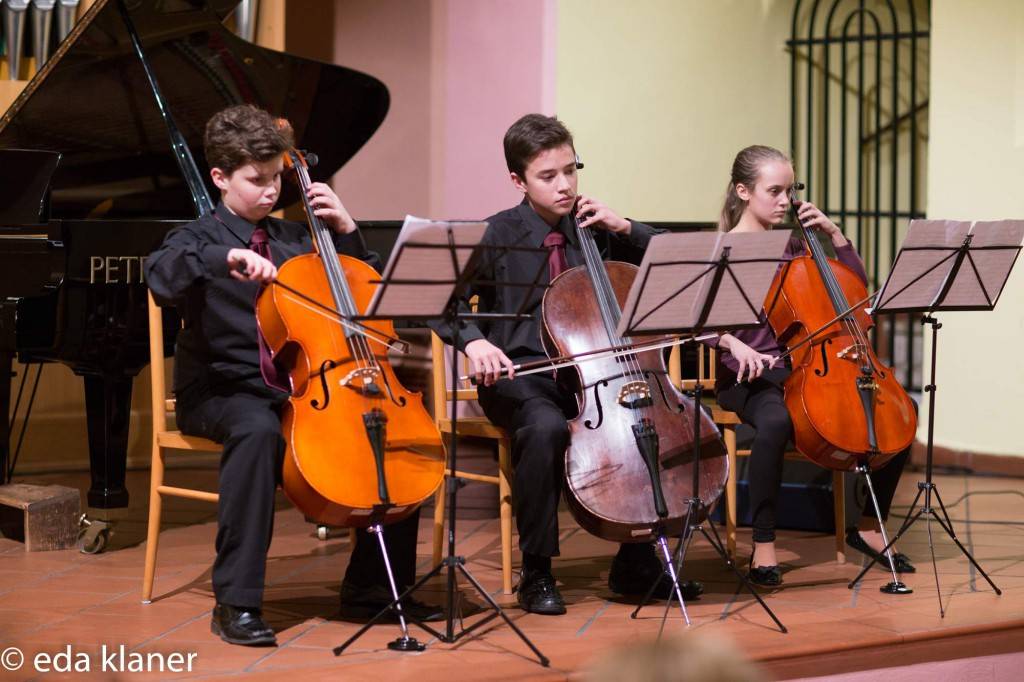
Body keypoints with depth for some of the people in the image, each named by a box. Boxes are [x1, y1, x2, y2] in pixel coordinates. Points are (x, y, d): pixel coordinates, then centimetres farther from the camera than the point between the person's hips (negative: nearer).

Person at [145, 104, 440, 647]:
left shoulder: (294, 238, 14)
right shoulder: (200, 238, -1)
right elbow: (161, 276, -25)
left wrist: (346, 230, 8)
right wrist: (226, 257, -40)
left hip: (298, 390, 5)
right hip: (221, 393, -5)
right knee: (258, 429, -40)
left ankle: (374, 586, 0)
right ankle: (236, 602, -35)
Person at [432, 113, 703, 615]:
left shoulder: (591, 229, 10)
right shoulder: (498, 235, -2)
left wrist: (626, 228, -3)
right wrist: (473, 340, -30)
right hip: (519, 374, -4)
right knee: (545, 427, -38)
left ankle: (636, 563, -2)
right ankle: (536, 573, -21)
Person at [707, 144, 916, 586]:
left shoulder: (792, 248, 13)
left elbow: (857, 284, 15)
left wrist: (833, 234, 3)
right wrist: (734, 343, -33)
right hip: (747, 378, -6)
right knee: (776, 421, -41)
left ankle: (868, 527, 6)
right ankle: (763, 546, -28)